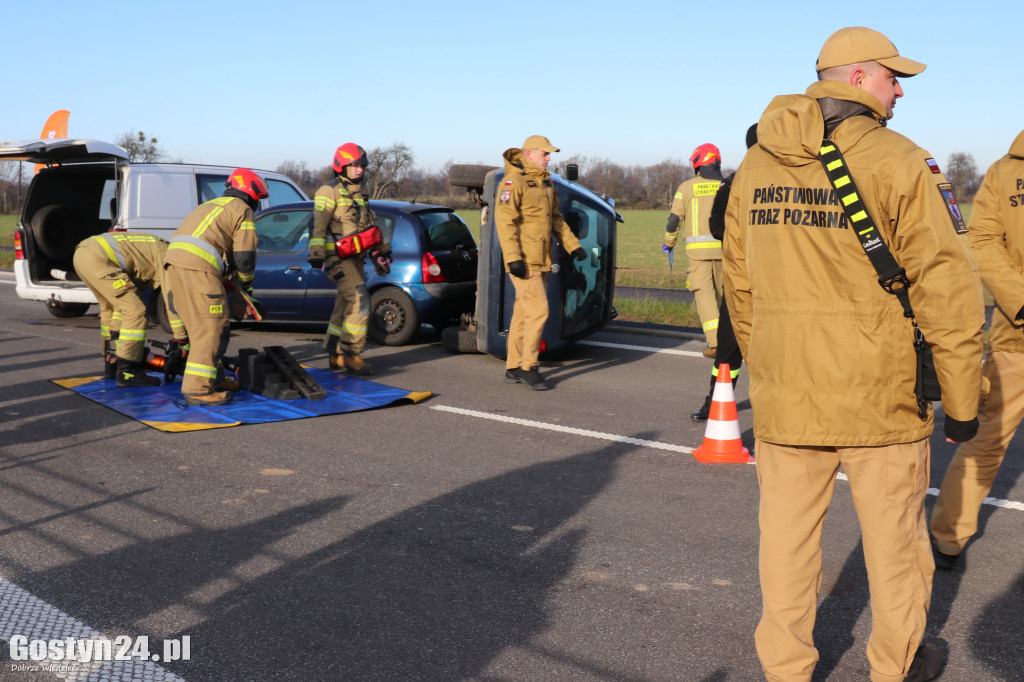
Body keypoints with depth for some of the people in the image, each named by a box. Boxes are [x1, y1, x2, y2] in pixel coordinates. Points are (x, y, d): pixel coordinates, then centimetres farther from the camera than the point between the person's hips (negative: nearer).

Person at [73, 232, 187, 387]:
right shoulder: (165, 253, 3)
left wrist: (115, 335, 32)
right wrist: (181, 338, -2)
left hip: (81, 254, 11)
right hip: (97, 258, -11)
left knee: (110, 308, 27)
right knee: (136, 310, -9)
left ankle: (111, 363, 34)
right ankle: (127, 373, -7)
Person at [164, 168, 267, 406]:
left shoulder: (212, 205, 33)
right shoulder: (243, 210, 8)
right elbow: (244, 255, 3)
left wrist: (225, 276, 37)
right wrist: (247, 284, 18)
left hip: (174, 259, 9)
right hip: (197, 265, -9)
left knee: (199, 326, 17)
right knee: (212, 328, -7)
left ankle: (214, 378, 25)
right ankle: (197, 389, -10)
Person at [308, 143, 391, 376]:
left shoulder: (359, 193, 19)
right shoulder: (330, 191, -8)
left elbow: (369, 226, 27)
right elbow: (318, 224, -17)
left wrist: (381, 251, 23)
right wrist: (317, 254, -26)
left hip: (354, 257, 9)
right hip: (337, 257, -8)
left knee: (345, 306, 11)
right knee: (360, 299, -18)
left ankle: (336, 356, 19)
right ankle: (351, 354, -13)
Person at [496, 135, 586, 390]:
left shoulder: (546, 182, 17)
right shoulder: (514, 181, -11)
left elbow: (556, 219, 25)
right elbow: (504, 220, -17)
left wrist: (573, 245, 18)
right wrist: (513, 258, -24)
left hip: (541, 260, 8)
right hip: (523, 261, -8)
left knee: (523, 312, 11)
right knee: (538, 310, -12)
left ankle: (513, 368, 18)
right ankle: (529, 368, -2)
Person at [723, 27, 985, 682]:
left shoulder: (756, 167, 7)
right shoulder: (898, 163, -10)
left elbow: (740, 288, 13)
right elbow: (948, 289, -12)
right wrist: (962, 400, -4)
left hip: (784, 400, 4)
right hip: (881, 399, -4)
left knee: (788, 535, 13)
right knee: (894, 536, 14)